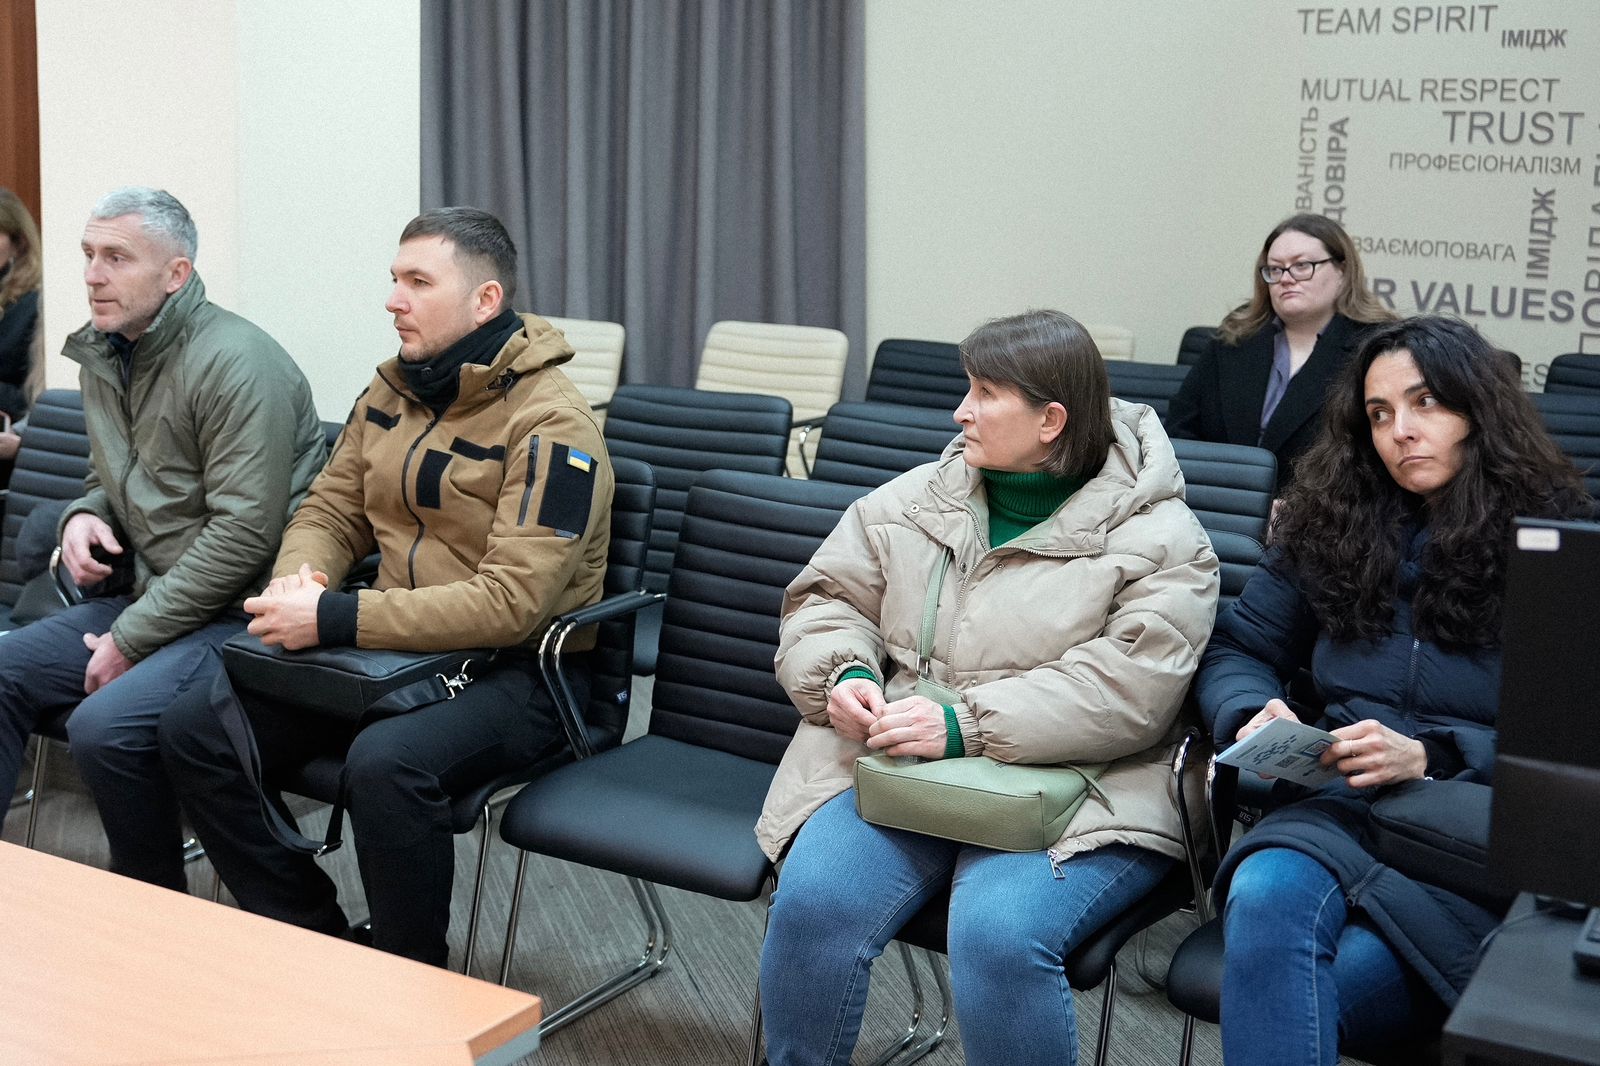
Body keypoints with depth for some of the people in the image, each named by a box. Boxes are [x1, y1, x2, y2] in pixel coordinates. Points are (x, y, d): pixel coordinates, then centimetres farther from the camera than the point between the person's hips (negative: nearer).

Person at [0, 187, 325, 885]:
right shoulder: (102, 356, 12)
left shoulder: (237, 363, -16)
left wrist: (131, 641, -17)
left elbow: (243, 534, -21)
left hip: (242, 612, -9)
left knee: (105, 725, -28)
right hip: (145, 595, 9)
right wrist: (84, 515, 2)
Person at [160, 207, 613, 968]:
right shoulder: (392, 392, 8)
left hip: (516, 671, -8)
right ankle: (314, 943, 5)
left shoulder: (548, 424, -17)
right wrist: (298, 579, -9)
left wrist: (335, 620, -27)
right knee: (193, 728, -6)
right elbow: (330, 511, 16)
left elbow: (512, 602, -25)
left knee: (386, 762, -37)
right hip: (400, 647, 8)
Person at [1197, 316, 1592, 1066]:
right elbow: (1238, 650, 21)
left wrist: (1428, 756, -16)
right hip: (1342, 805, 3)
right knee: (1266, 895, -36)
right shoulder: (1332, 528, 18)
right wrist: (1251, 715, -3)